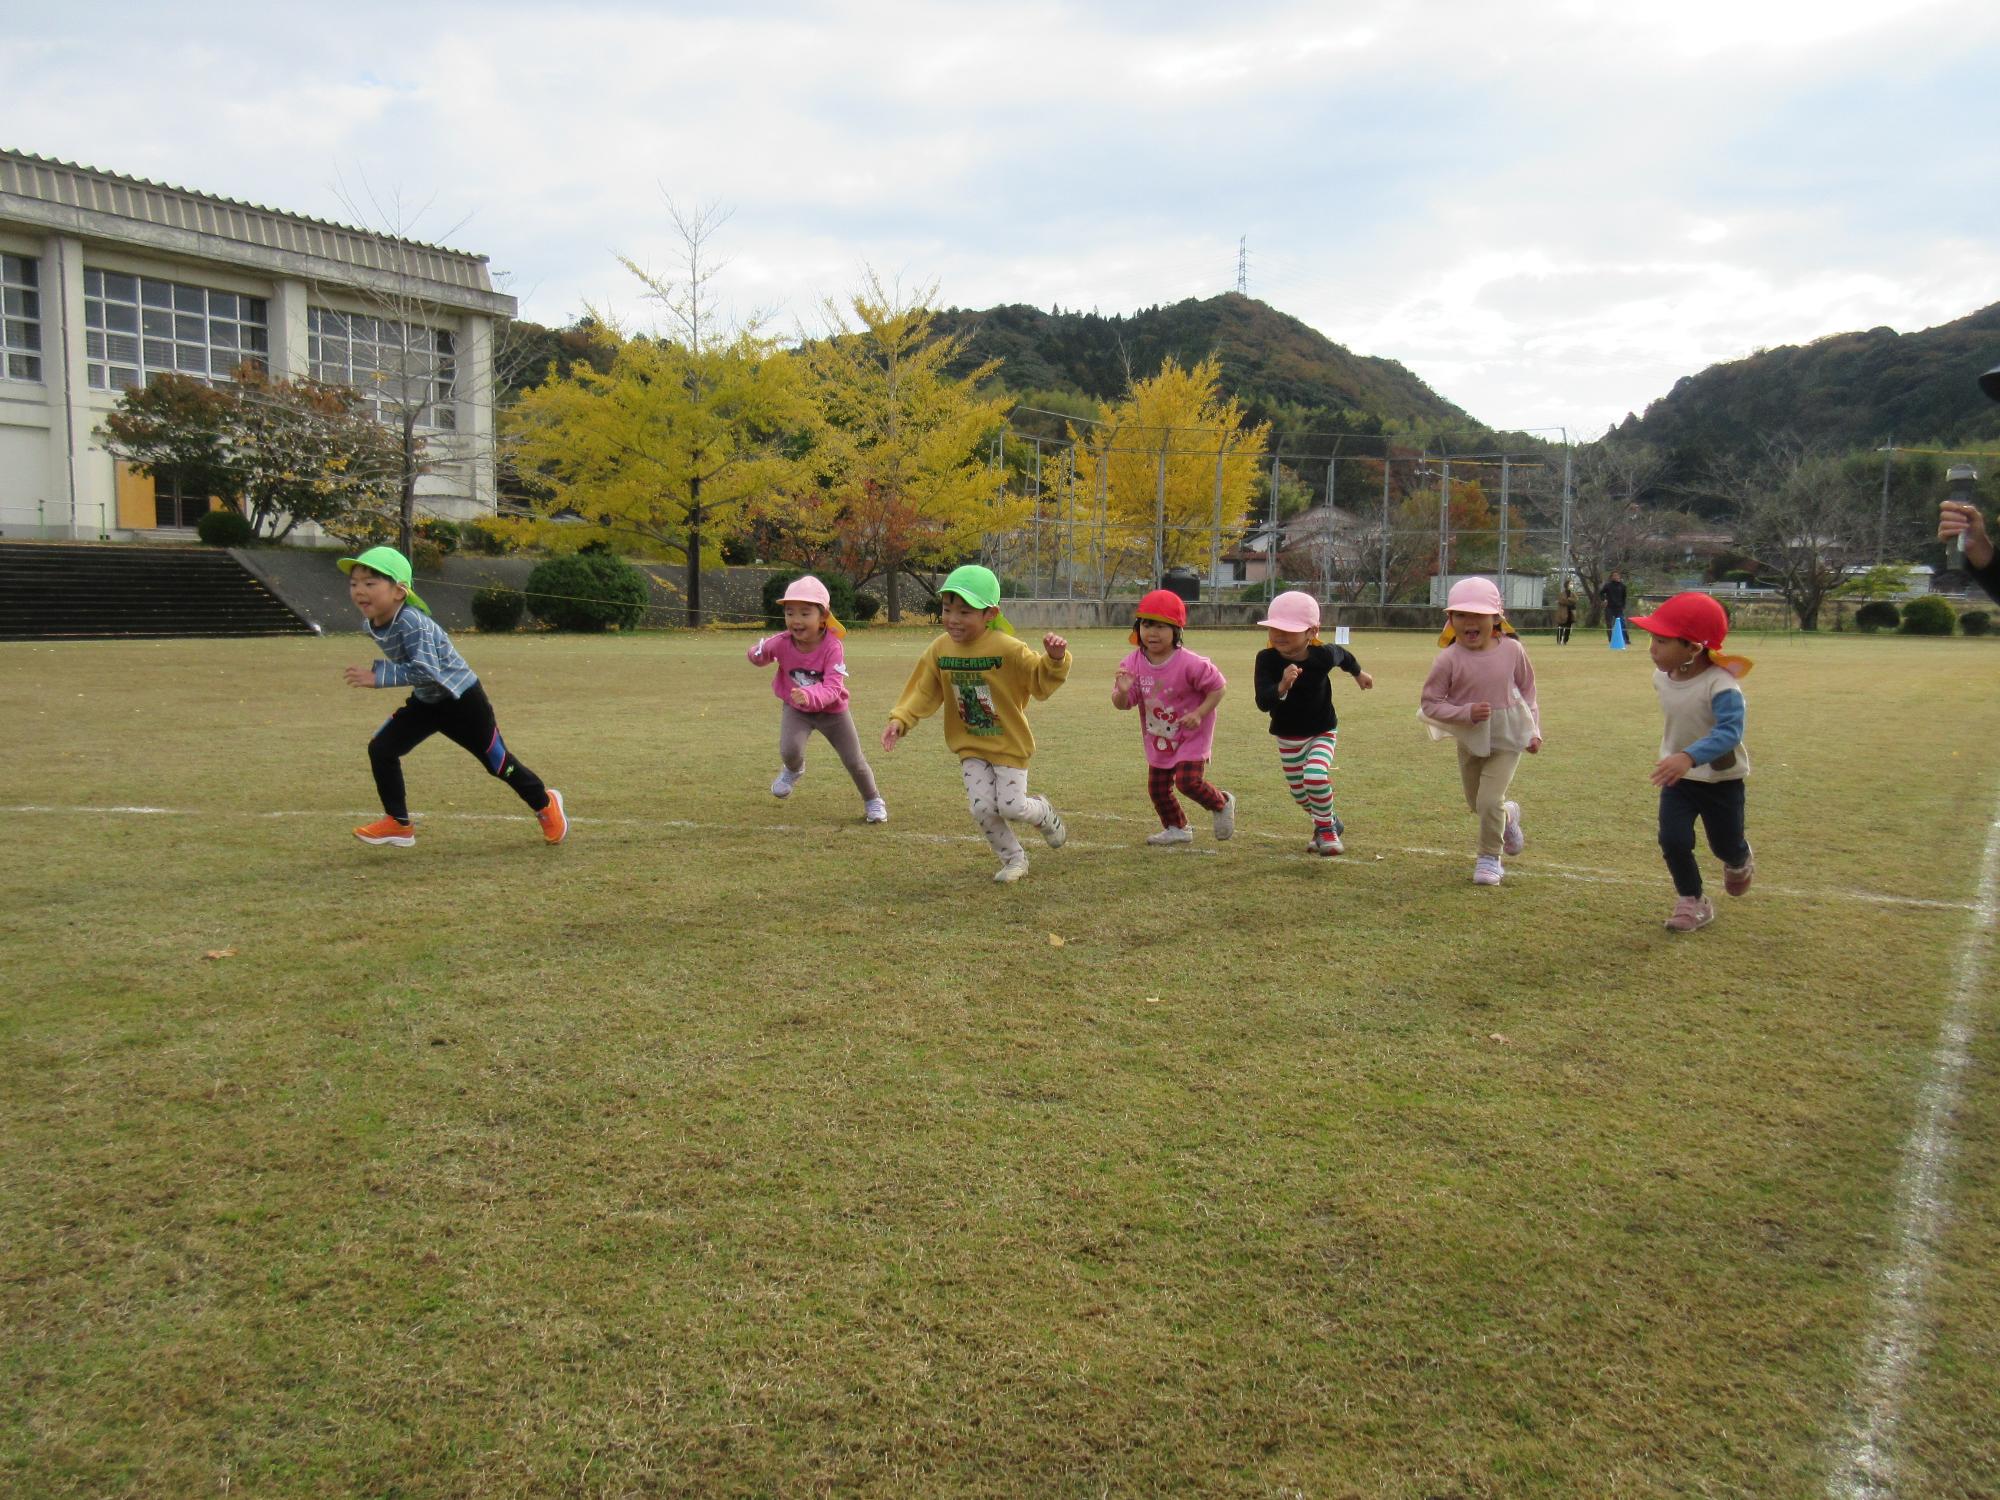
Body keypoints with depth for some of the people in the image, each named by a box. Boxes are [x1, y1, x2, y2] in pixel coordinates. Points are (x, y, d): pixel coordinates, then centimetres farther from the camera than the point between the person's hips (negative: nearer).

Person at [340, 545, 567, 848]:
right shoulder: (372, 624, -5)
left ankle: (545, 803, 32)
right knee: (381, 748, -4)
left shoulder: (411, 622, -32)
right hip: (426, 701, 8)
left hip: (462, 700, -8)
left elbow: (426, 671, -38)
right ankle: (398, 823, 7)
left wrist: (378, 676, -36)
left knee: (498, 763, 6)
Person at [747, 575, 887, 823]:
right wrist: (759, 654, -23)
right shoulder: (782, 642, -21)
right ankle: (793, 769, 17)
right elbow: (760, 653, 2)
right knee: (789, 751, -24)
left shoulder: (832, 647, -29)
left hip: (832, 710, -1)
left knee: (855, 761, 7)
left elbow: (832, 688, -37)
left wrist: (810, 696, -57)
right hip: (795, 709, 1)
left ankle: (873, 800, 36)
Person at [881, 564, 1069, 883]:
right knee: (982, 809, -4)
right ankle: (1014, 859, 22)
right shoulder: (940, 650, -7)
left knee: (1011, 807, -3)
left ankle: (1045, 813, 34)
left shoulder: (1008, 649, -21)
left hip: (1009, 743, -3)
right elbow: (924, 691, -1)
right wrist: (900, 720, -14)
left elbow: (1040, 682, -15)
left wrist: (1055, 659, -34)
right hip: (969, 746, 3)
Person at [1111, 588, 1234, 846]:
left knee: (1188, 781, -17)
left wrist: (1199, 714, -21)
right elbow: (1122, 705, -10)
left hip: (1191, 736, -5)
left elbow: (1218, 687, -11)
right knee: (1157, 788, 10)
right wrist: (1122, 691, -33)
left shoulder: (1190, 664, -23)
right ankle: (1176, 829, 34)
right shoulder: (1132, 664, -11)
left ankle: (1222, 803, 13)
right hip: (1157, 740, 5)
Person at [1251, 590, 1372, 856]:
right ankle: (1329, 821, 46)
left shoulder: (1323, 656, -22)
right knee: (1299, 793, 14)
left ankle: (1326, 828, 0)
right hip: (1287, 738, 3)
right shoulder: (1267, 659, -23)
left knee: (1315, 775, -26)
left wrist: (1358, 673, 25)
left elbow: (1343, 655, 4)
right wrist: (1282, 686, -52)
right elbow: (1263, 702, -32)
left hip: (1322, 732, -2)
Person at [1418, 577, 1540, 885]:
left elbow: (1527, 691, 5)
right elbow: (1430, 703, -12)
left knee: (1489, 800, -12)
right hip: (1470, 740, 2)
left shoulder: (1512, 650, -10)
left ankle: (1489, 857, 11)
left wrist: (1534, 730, 2)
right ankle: (1507, 816, 54)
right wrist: (1466, 713, -25)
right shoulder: (1449, 659, -16)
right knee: (1476, 803, 18)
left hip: (1507, 737, -1)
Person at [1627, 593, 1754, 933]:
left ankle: (1739, 861, 50)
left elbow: (1729, 731, -41)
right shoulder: (1662, 678, -9)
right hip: (1677, 776, 4)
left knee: (1726, 846, 12)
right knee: (1673, 840, -8)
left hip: (1721, 779, -4)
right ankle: (1691, 902, 13)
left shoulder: (1721, 685, -30)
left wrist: (1689, 757, -55)